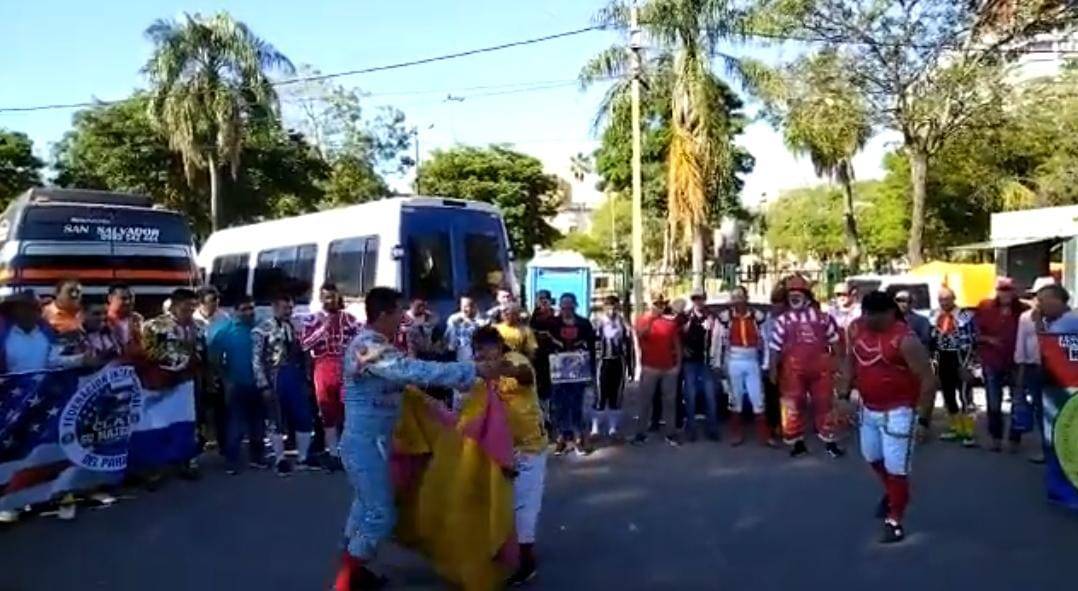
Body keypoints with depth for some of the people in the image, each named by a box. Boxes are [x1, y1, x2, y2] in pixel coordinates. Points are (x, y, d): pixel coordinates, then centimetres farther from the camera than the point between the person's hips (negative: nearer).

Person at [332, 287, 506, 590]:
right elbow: (417, 371, -32)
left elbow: (405, 372, 11)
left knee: (367, 505, 21)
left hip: (370, 440, 10)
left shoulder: (372, 344, 10)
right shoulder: (369, 347, -24)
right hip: (365, 442, -10)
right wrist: (475, 370, -30)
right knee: (381, 514, -3)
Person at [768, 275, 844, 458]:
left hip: (820, 368, 1)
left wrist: (835, 361, 8)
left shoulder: (821, 317, 5)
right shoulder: (783, 320, 0)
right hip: (793, 370, -1)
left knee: (823, 405, 9)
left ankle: (829, 442, 20)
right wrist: (773, 368, -3)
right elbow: (775, 347, 0)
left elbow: (833, 341, 12)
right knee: (794, 407, 5)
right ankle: (798, 442, 19)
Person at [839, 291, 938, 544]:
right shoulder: (857, 328, -3)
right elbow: (851, 359, 13)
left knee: (896, 468, 1)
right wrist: (845, 389, 5)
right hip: (868, 408, 8)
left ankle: (894, 521, 18)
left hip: (897, 412, -7)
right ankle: (891, 492, 53)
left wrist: (919, 413, -19)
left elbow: (928, 379, -21)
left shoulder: (905, 340, -24)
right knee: (872, 457, 26)